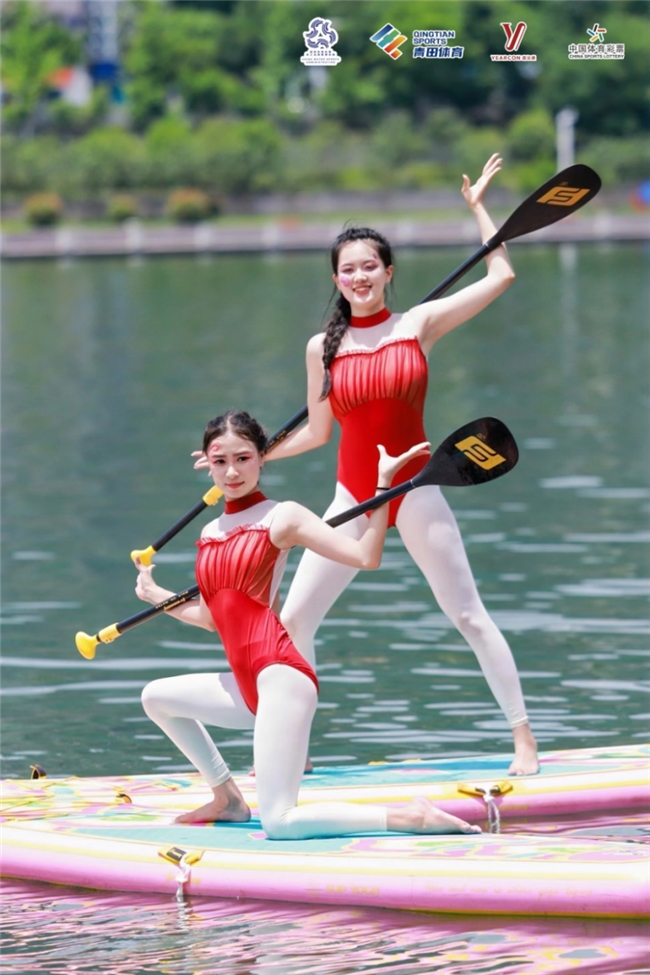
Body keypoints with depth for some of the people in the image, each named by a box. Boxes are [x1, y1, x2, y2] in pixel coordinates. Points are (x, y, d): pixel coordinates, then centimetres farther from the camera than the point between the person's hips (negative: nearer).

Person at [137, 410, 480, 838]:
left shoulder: (281, 516, -3)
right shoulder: (211, 534, 16)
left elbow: (365, 556, -14)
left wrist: (383, 483, -16)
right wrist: (157, 596, 29)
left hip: (280, 674, -8)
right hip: (248, 687, 8)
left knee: (279, 823, -17)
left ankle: (410, 817, -13)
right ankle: (228, 798, 26)